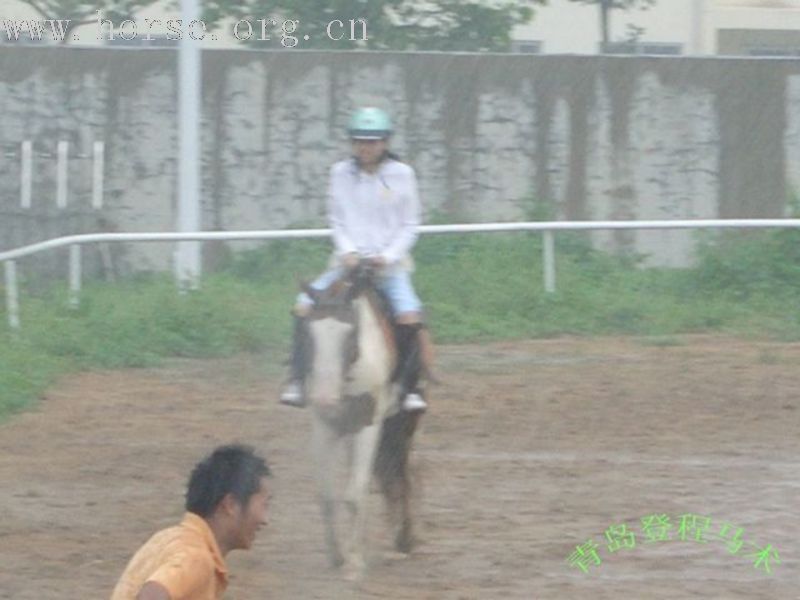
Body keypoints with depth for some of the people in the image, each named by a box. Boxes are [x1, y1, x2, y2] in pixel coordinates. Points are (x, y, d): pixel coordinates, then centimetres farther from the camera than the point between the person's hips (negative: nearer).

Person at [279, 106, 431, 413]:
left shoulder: (401, 175, -1)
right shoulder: (341, 173, 4)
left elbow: (409, 226, 2)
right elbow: (337, 220, 7)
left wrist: (388, 256, -13)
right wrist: (348, 252, -11)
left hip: (390, 263, -2)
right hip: (349, 261, 2)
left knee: (409, 314, -27)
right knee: (305, 303, -17)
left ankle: (410, 388, -15)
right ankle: (298, 379, -12)